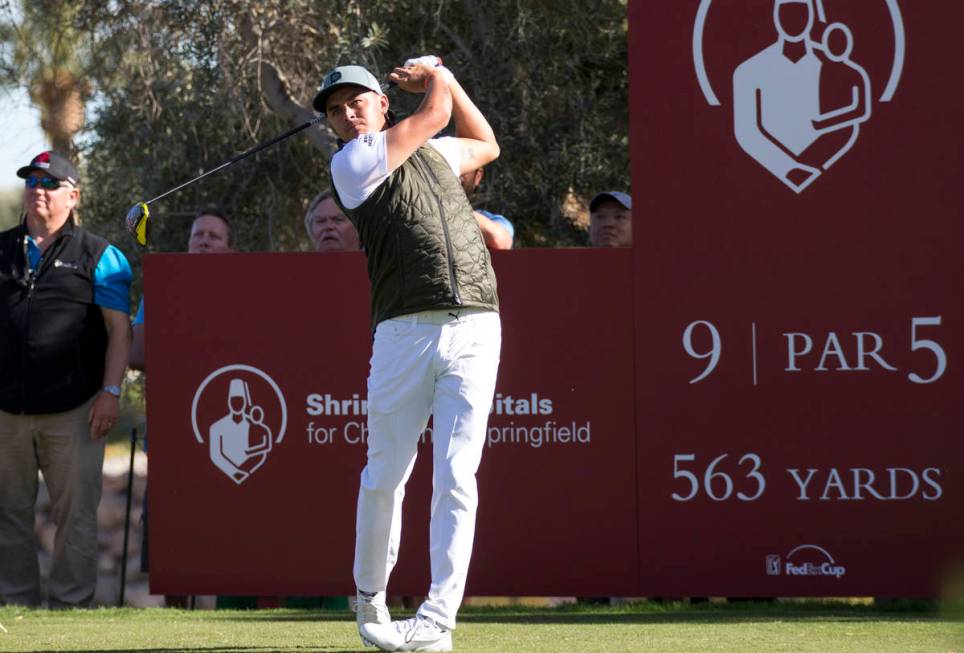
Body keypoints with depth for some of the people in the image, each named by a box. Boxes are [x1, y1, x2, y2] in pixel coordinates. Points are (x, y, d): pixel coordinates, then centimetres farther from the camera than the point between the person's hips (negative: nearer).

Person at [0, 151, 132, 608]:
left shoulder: (99, 256, 6)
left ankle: (70, 605, 0)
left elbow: (119, 329, 1)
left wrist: (111, 392, -10)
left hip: (73, 411, -3)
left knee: (75, 515, -3)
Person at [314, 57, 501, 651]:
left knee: (456, 477, -8)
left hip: (476, 329, 3)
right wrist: (435, 79, 25)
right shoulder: (352, 163, 2)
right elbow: (435, 114, 5)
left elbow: (486, 145, 41)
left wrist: (445, 77, 33)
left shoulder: (433, 152, 21)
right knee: (385, 477, 2)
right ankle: (370, 597, 23)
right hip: (405, 331, -3)